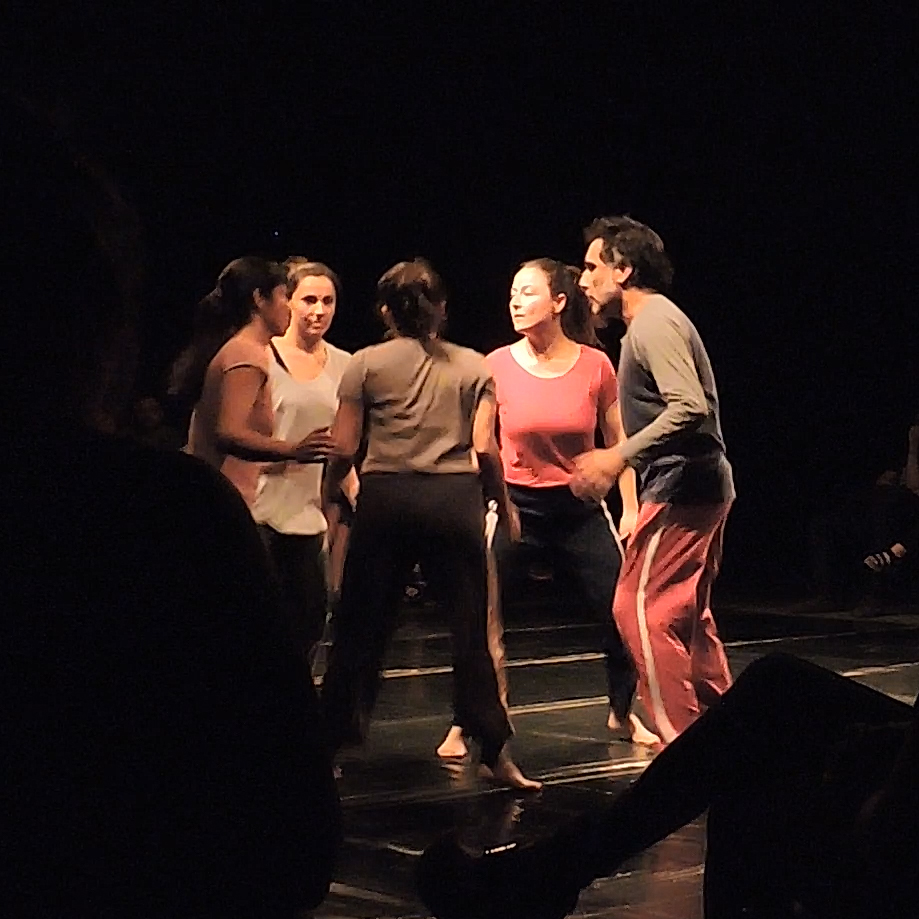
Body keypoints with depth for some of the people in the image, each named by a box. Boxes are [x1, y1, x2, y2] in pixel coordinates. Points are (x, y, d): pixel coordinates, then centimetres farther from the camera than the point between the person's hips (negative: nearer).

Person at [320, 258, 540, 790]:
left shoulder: (367, 364, 4)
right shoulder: (474, 366, 7)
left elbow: (344, 449, 1)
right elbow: (484, 447, -1)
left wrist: (328, 494, 17)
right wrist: (504, 503, 12)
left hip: (385, 497, 0)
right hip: (456, 498, 0)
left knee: (363, 626, 7)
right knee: (471, 630, 5)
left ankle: (334, 740, 12)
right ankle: (495, 752, 7)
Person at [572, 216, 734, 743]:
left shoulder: (654, 323, -14)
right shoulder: (654, 321, 18)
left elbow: (690, 407, -26)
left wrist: (619, 456, -26)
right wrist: (614, 459, 22)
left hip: (681, 485, -11)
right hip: (704, 483, 11)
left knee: (642, 608, -9)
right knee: (688, 617, 15)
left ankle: (684, 737, -8)